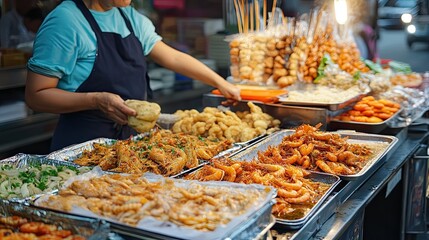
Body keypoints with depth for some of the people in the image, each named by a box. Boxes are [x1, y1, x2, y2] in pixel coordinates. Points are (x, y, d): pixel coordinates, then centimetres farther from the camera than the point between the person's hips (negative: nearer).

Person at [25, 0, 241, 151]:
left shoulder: (132, 18, 8)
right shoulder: (65, 21, -15)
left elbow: (173, 58, 16)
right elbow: (36, 95, -16)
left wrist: (220, 83, 16)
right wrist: (96, 100, -27)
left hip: (130, 136, 7)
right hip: (81, 142, -6)